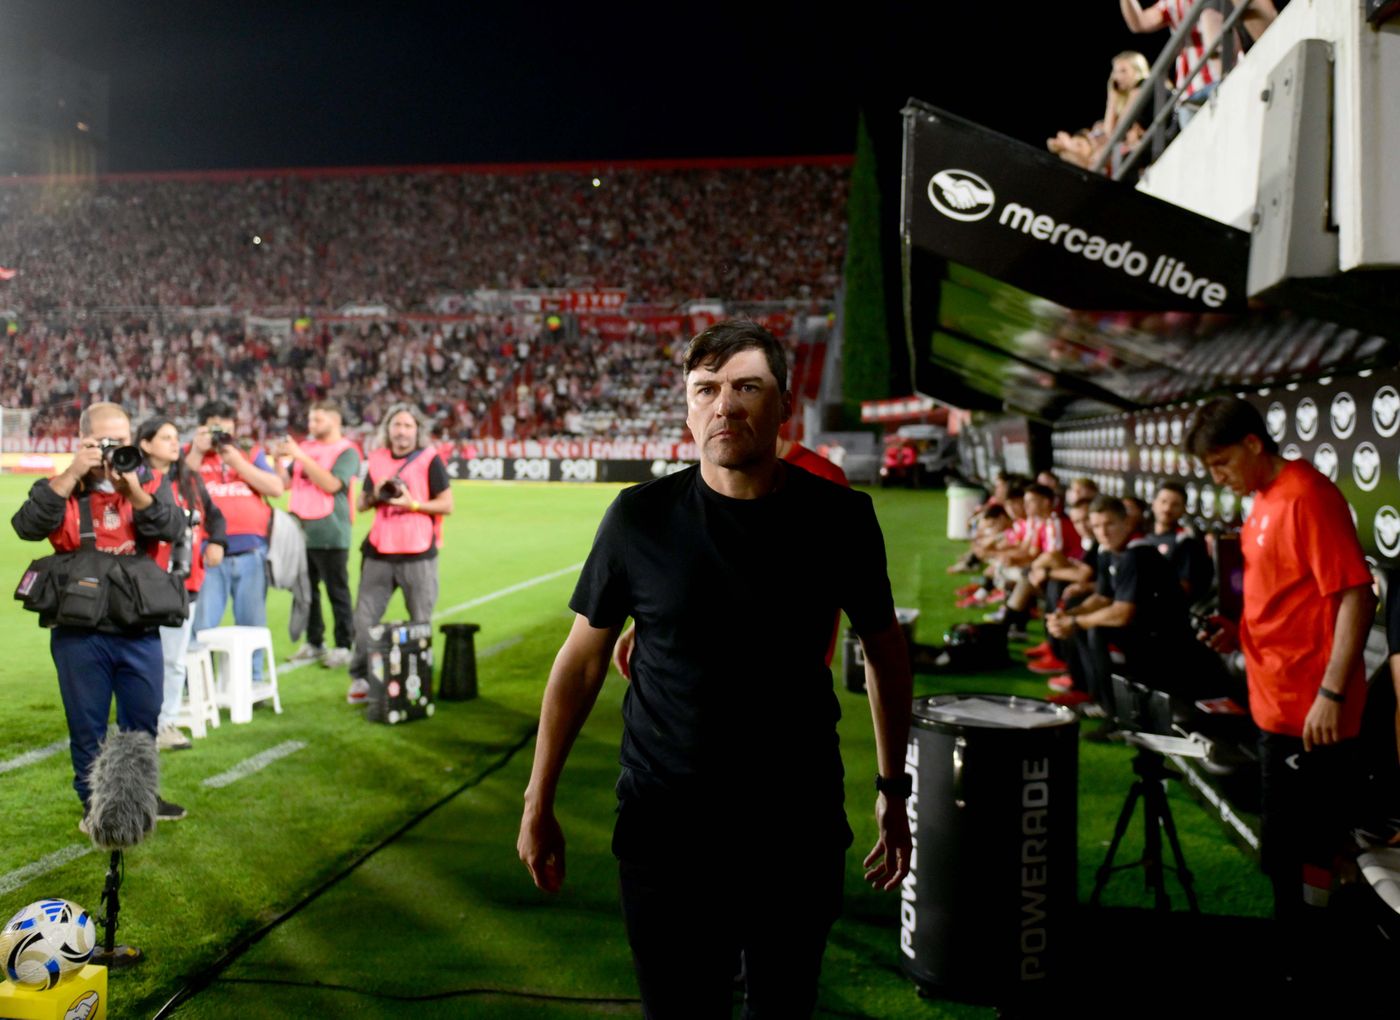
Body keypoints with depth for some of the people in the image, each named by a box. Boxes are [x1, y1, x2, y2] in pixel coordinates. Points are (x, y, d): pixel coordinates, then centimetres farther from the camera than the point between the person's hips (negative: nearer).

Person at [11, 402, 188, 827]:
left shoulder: (151, 482, 3)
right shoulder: (61, 488, 0)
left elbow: (172, 529, -13)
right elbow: (27, 527, -18)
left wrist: (133, 487, -23)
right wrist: (71, 474, -21)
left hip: (140, 629, 2)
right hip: (79, 631, -1)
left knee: (143, 719, 14)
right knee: (87, 724, 9)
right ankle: (95, 803, 24)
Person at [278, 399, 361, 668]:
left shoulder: (347, 451, -5)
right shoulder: (304, 447, 14)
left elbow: (331, 484, -19)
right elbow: (286, 482, 15)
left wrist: (300, 457, -18)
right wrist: (280, 460, -3)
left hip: (329, 533, -6)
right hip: (301, 531, 6)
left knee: (337, 592, -1)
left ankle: (343, 647, 6)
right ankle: (314, 643, 22)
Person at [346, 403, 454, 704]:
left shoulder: (429, 460, -1)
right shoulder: (377, 459, 11)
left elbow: (447, 505, -5)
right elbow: (361, 503, 17)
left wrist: (412, 504, -16)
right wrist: (374, 496, -4)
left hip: (418, 555, -4)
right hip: (379, 553, 4)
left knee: (421, 622, 3)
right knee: (364, 617, 2)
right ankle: (361, 679, 12)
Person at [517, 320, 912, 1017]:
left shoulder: (840, 518, -5)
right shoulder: (640, 519, -8)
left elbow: (885, 647, 8)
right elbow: (582, 657, 1)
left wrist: (894, 793, 10)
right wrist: (537, 806, 3)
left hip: (801, 828, 1)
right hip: (665, 826, -1)